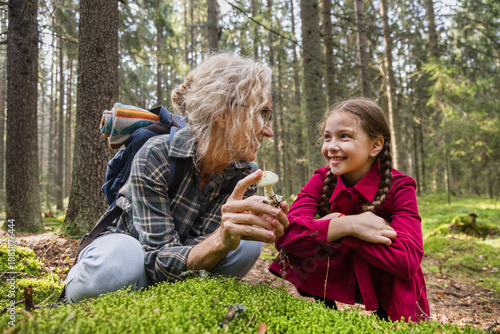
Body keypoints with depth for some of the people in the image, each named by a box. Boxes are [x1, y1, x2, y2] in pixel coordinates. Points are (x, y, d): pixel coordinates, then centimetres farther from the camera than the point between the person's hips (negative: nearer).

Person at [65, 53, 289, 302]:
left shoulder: (247, 175, -15)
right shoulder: (155, 156, -29)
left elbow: (196, 251, -21)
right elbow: (159, 261, -32)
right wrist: (221, 239, -52)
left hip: (180, 272, 4)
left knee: (248, 245, -23)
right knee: (116, 263, -39)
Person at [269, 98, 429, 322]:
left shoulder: (398, 187, -14)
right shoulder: (322, 180, -8)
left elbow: (408, 260, -29)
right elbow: (285, 236, -23)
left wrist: (338, 221, -28)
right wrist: (347, 225, -33)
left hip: (388, 303, -2)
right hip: (332, 289, 2)